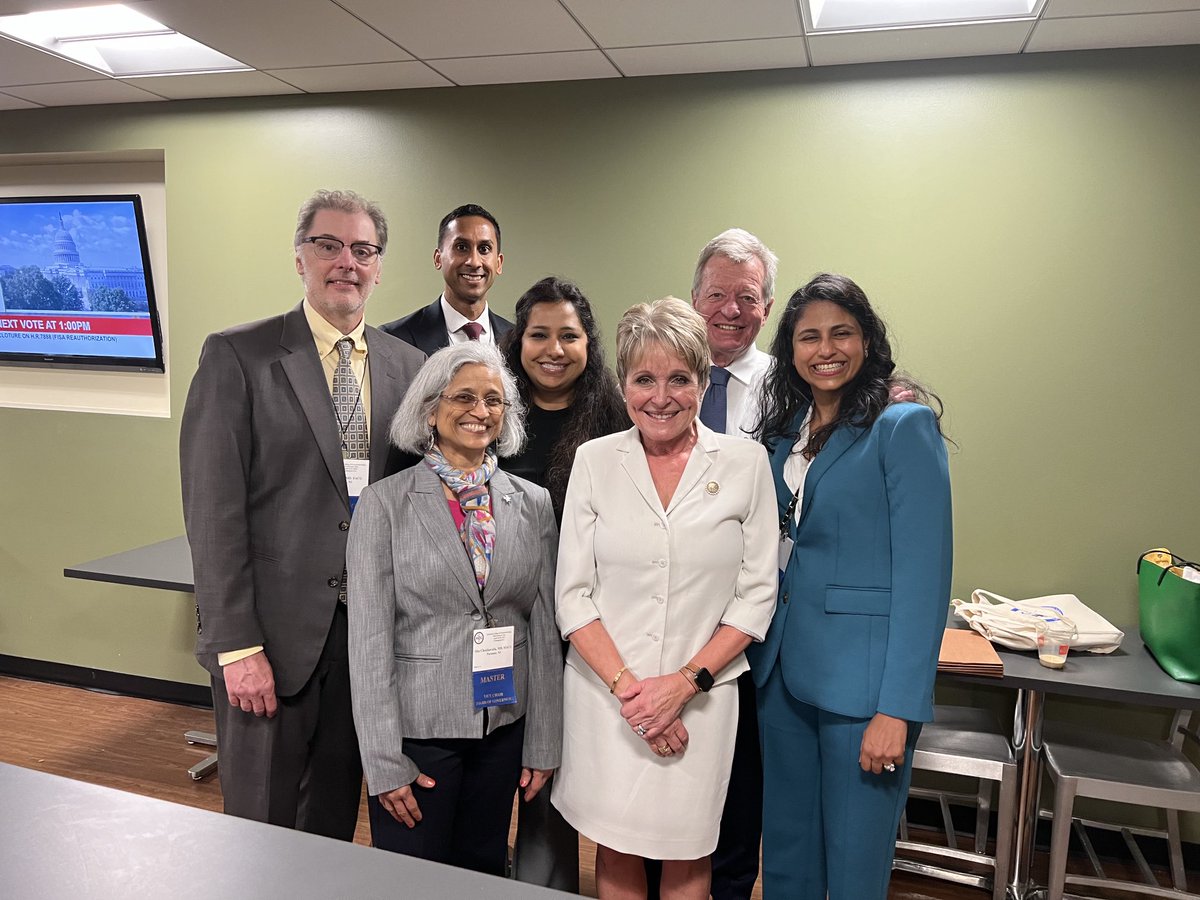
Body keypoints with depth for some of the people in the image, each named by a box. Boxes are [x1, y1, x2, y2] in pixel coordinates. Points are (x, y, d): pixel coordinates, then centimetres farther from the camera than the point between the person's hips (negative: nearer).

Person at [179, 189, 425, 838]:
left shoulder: (409, 366, 6)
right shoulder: (236, 356, -5)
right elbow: (213, 509, -9)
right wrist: (237, 646, -12)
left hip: (372, 632, 4)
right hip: (272, 633, -3)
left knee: (335, 822, 18)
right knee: (259, 828, 11)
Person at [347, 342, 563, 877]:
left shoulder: (533, 503, 1)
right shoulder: (385, 503, -8)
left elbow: (544, 630, 2)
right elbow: (369, 637, -9)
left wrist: (543, 744, 3)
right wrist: (385, 761, -10)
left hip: (504, 727, 3)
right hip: (416, 727, -3)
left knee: (485, 874, 18)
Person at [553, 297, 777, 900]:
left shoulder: (746, 463, -3)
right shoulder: (594, 461, -2)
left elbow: (756, 596, -2)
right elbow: (573, 595, -2)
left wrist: (684, 683, -11)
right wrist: (628, 688, -11)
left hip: (700, 695, 0)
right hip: (604, 692, 1)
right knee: (616, 851, 14)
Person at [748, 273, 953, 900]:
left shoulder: (905, 425, -11)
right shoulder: (787, 427, 9)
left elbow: (923, 573, -15)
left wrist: (898, 708, -18)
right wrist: (763, 652, 6)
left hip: (860, 681, -6)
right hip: (782, 669, 6)